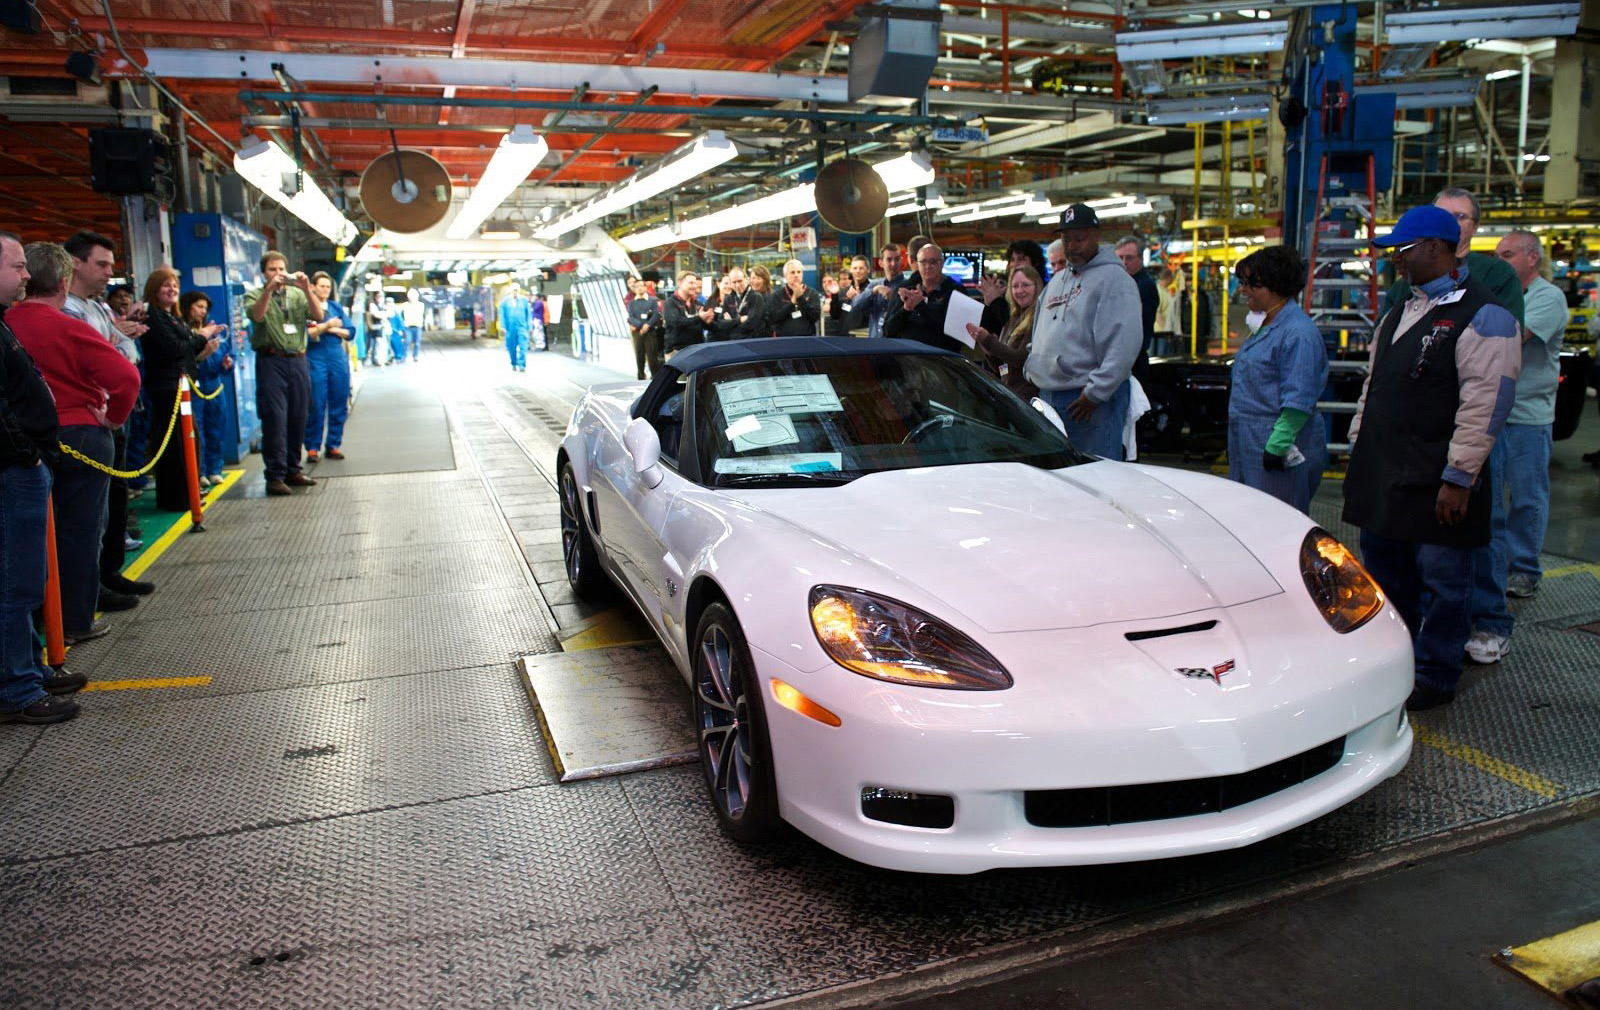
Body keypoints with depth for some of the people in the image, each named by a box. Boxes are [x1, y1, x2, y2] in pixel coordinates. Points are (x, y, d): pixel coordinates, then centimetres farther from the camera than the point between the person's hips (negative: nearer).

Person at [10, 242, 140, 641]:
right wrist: (114, 417, -11)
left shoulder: (7, 325, -2)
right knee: (80, 529, 5)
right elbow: (126, 376, -26)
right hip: (80, 436, -5)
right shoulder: (70, 329, -16)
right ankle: (77, 621, 12)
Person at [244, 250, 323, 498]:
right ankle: (275, 475, -5)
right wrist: (270, 289, -25)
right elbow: (257, 315, -15)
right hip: (271, 361, -3)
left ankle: (292, 470, 18)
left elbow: (318, 315, -2)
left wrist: (307, 289, -15)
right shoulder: (255, 295, 6)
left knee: (298, 419, 7)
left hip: (297, 361, 3)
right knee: (275, 420, -7)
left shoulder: (297, 295, 14)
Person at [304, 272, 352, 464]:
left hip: (338, 358, 4)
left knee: (339, 404, 5)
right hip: (316, 360, -4)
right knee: (316, 406, -4)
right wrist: (325, 326, -18)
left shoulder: (336, 307, 13)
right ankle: (312, 448, 3)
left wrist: (333, 329, -7)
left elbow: (351, 332, 8)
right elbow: (304, 335, -11)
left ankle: (333, 445, 14)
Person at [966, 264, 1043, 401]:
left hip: (1027, 396, -7)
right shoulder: (1013, 320, 18)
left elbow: (1021, 359, -15)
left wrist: (988, 341, -17)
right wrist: (989, 352, -1)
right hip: (1008, 392, 7)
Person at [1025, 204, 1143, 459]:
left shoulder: (1114, 279, -7)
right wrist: (1032, 371, 15)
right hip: (1048, 395, 8)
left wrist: (1095, 392, -19)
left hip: (1092, 399, -8)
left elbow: (1124, 345, -17)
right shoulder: (1056, 281, 20)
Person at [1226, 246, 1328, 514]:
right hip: (1249, 447, 10)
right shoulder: (1266, 326, 15)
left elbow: (1298, 402, -21)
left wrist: (1277, 445, -24)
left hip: (1277, 453, -10)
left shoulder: (1298, 334, -17)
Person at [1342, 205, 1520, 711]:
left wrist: (1458, 478, -20)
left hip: (1436, 484, -8)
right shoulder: (1401, 313, 15)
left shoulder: (1482, 316, -11)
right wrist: (1359, 449, 17)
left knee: (1441, 579, 3)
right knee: (1385, 569, 17)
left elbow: (1485, 404, -17)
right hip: (1383, 475, 8)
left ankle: (1434, 677, 16)